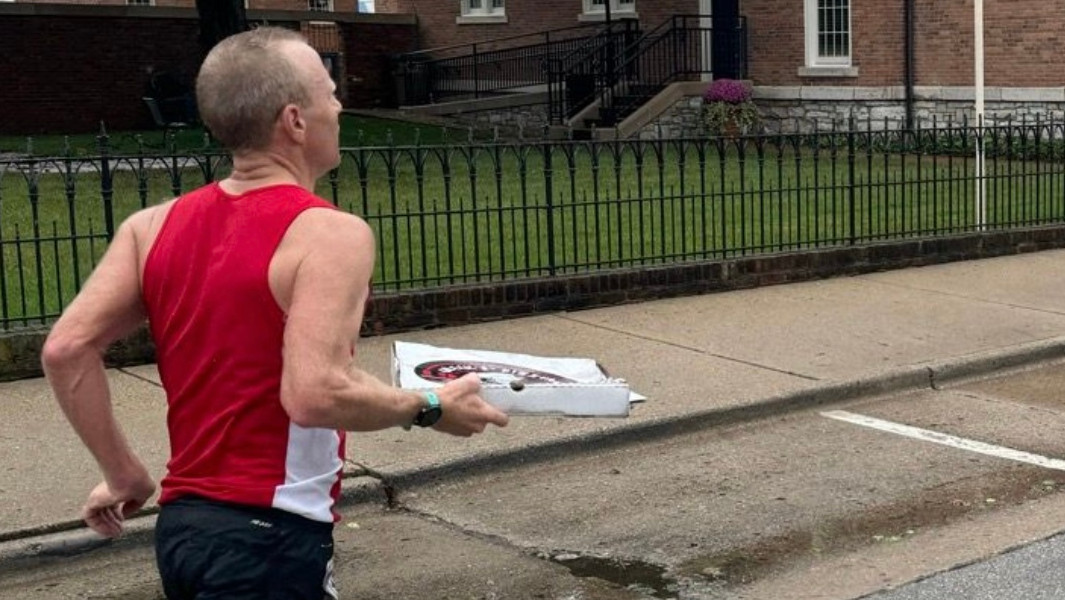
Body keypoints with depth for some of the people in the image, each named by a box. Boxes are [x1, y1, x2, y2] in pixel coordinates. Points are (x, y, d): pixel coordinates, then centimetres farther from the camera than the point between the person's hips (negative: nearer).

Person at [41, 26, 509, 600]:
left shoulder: (154, 225, 4)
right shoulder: (330, 233, -15)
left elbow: (66, 350, -1)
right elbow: (316, 394, -26)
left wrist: (122, 474, 7)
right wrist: (431, 408, -11)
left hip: (181, 522, 7)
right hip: (268, 538, -7)